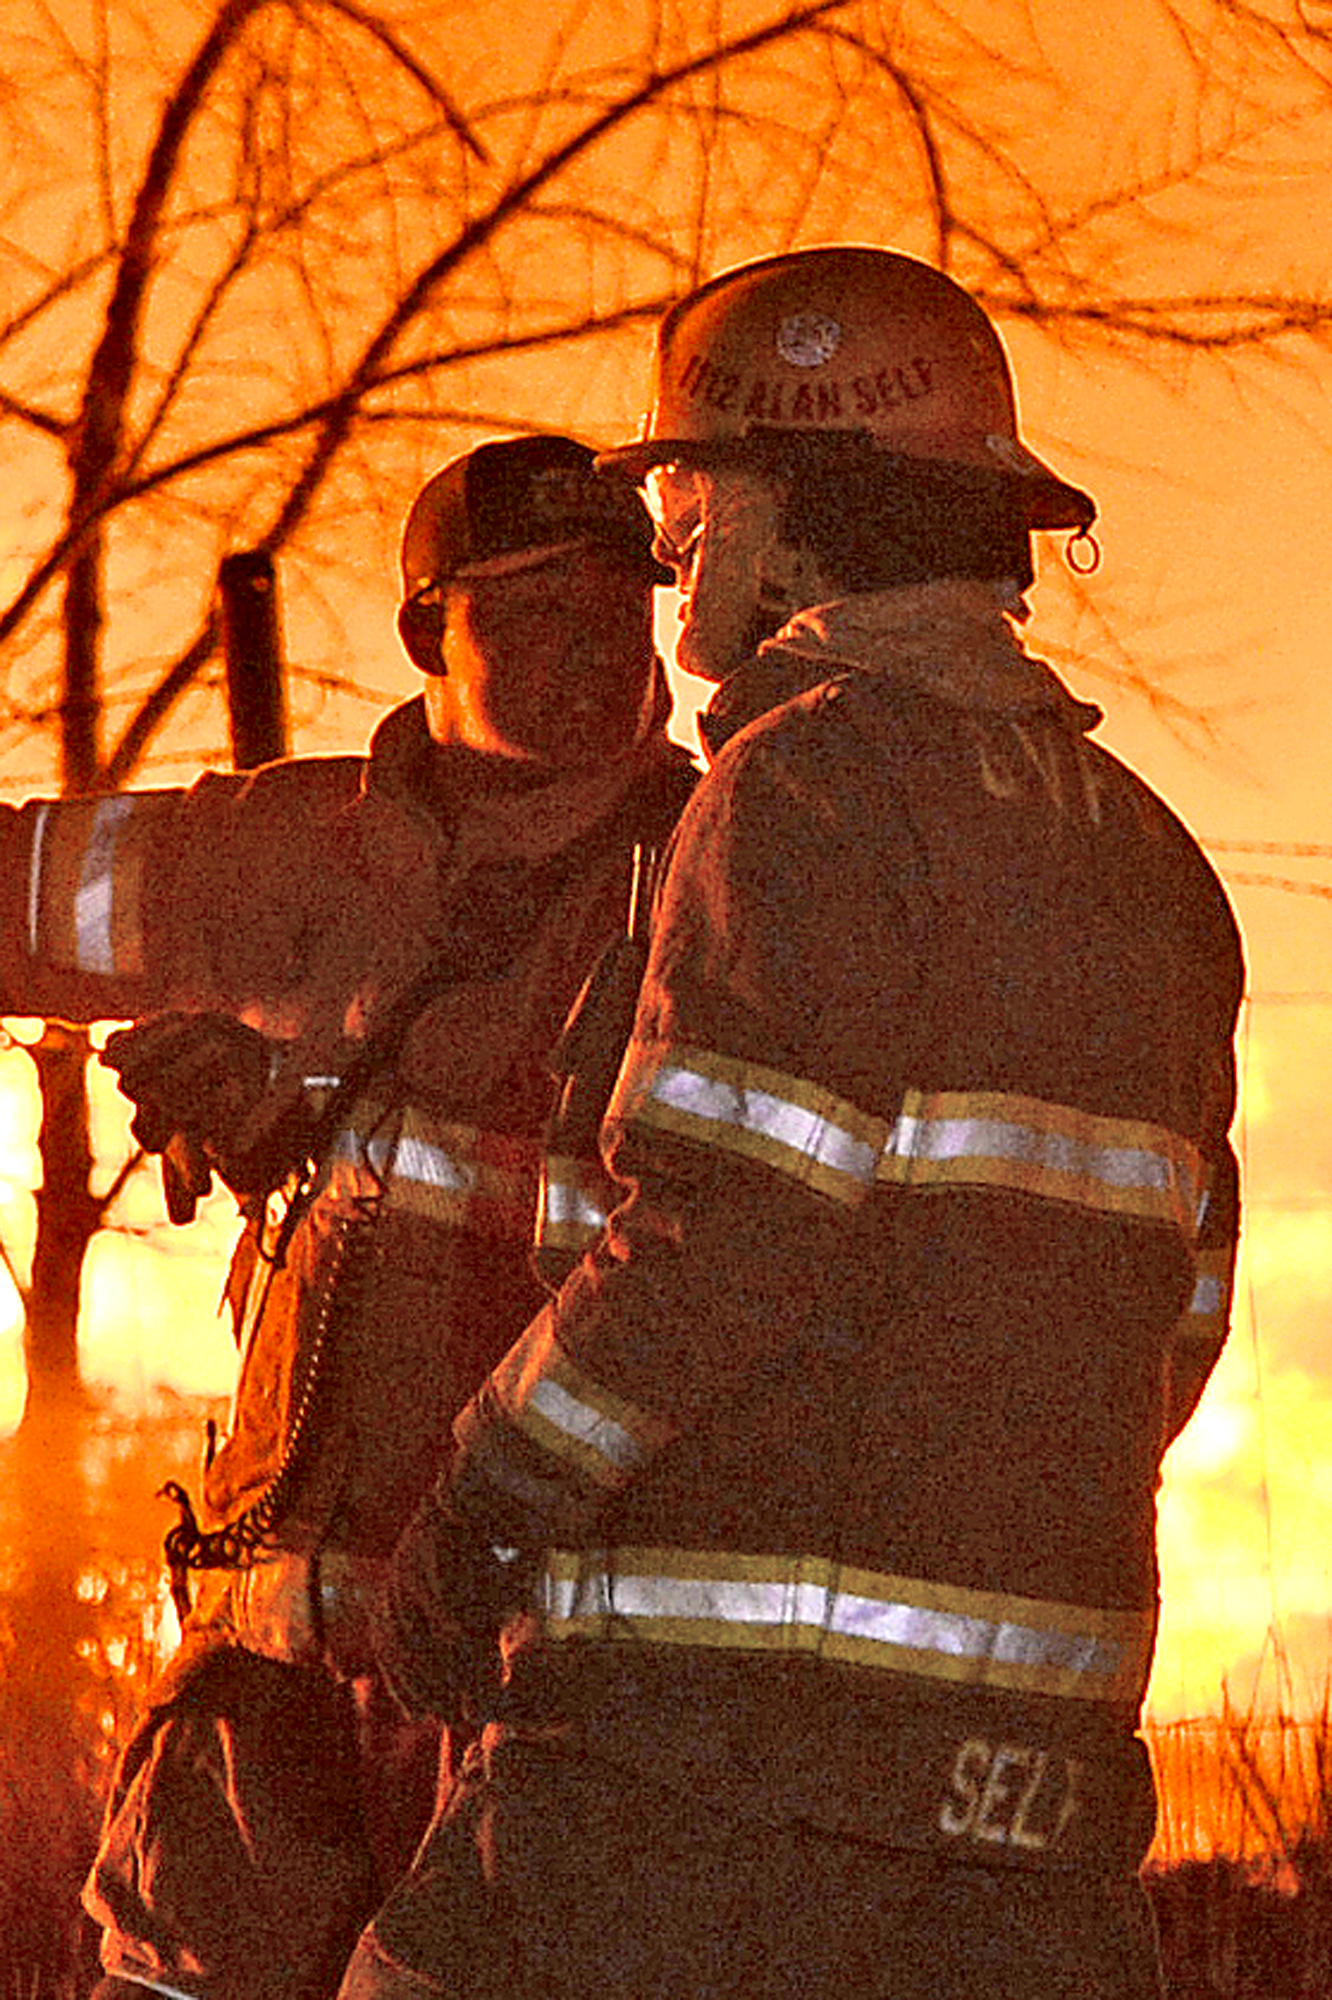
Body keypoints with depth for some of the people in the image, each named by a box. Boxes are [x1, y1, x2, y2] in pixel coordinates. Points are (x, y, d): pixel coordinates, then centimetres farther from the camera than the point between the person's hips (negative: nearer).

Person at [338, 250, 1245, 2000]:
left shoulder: (816, 785, -7)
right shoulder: (1141, 854, 19)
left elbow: (727, 1235, -16)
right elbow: (1174, 1312, 20)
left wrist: (475, 1516, -8)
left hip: (746, 1697, -8)